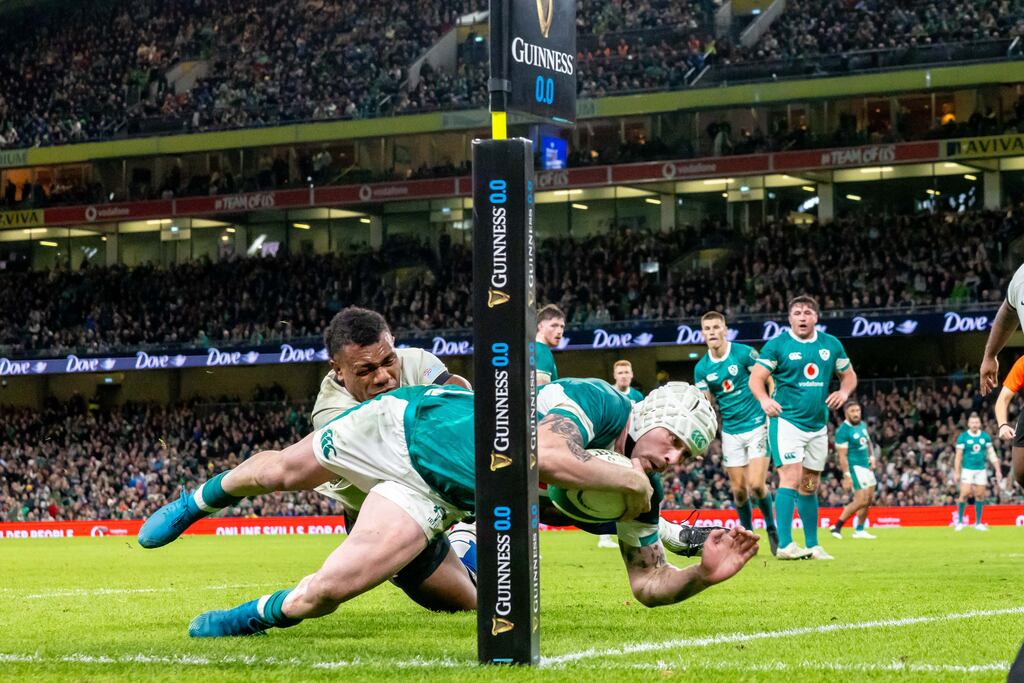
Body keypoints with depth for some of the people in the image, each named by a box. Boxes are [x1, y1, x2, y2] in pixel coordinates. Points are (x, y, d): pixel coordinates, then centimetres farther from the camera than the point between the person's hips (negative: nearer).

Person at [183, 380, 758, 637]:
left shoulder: (638, 493, -9)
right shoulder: (600, 401, -29)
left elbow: (650, 583, -3)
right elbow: (544, 455, -48)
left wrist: (706, 573, -23)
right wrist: (628, 479, -34)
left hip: (434, 502, 4)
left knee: (327, 591, -16)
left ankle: (258, 616, 15)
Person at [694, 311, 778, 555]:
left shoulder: (744, 353, -9)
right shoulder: (702, 368, 3)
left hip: (757, 425, -4)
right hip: (730, 432, 4)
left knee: (756, 484, -14)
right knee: (739, 489, 3)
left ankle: (771, 528, 10)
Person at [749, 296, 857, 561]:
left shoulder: (831, 345, 8)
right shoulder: (777, 345, -4)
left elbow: (849, 375, 17)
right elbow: (756, 377, -6)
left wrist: (844, 392, -5)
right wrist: (764, 399, -26)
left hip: (818, 426, 5)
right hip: (786, 421, -5)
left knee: (809, 487, 12)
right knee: (791, 479, -17)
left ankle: (812, 545, 19)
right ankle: (785, 545, -20)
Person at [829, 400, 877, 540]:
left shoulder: (862, 425, 9)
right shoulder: (843, 430, -17)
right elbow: (842, 456, -20)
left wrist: (871, 457, 8)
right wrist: (847, 476, -24)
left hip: (866, 466, 9)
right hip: (855, 467, -9)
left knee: (869, 499, 10)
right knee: (862, 500, -14)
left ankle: (859, 530, 21)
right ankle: (838, 526, -6)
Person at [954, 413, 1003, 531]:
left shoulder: (985, 436, 5)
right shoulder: (963, 437, -4)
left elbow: (991, 454, 8)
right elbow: (958, 456, -4)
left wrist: (998, 470, 3)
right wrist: (957, 473, -7)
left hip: (981, 470, 3)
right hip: (967, 470, -3)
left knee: (980, 496, 3)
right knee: (965, 494, -13)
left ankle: (978, 523, 12)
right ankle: (959, 521, -2)